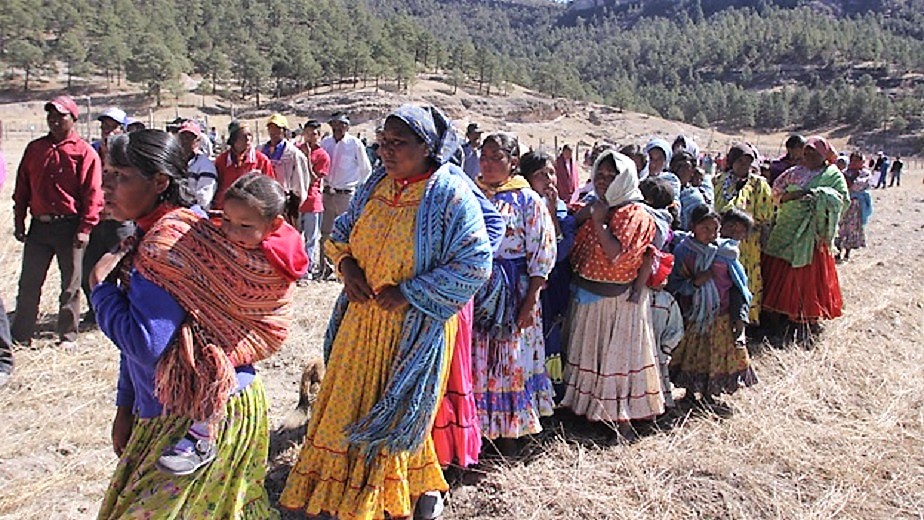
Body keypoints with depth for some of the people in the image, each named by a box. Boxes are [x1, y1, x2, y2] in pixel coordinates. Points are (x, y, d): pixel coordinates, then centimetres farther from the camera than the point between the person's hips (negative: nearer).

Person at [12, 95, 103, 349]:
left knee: (70, 285, 6)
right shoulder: (34, 149, 11)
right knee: (28, 282, 8)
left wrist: (85, 228, -14)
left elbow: (93, 193, -8)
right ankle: (20, 333, 18)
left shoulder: (84, 152, -4)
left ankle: (68, 335, 16)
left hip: (70, 227, -4)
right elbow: (22, 187, 13)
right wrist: (19, 222, 7)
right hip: (39, 226, 4)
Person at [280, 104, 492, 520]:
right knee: (350, 403, 16)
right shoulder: (376, 186, 3)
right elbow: (341, 232, 16)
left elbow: (475, 265, -19)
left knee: (398, 411, 8)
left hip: (415, 324, -6)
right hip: (363, 315, 6)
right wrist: (346, 264, -6)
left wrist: (407, 292, -19)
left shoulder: (451, 196, -16)